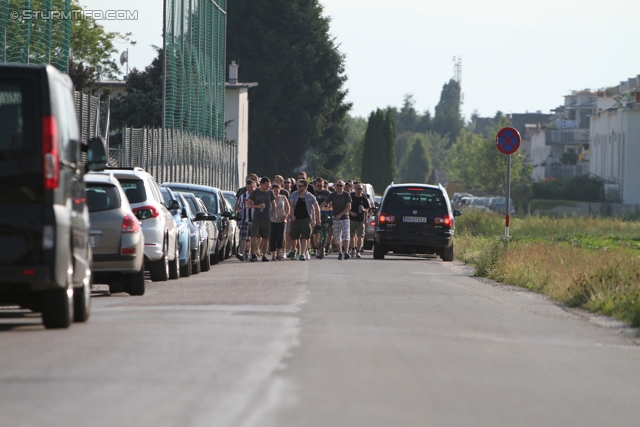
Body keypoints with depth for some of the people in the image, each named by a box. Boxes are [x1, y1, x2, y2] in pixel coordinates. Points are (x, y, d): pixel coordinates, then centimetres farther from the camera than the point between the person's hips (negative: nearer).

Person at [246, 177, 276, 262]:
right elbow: (248, 203, 3)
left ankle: (264, 255, 12)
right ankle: (254, 254, -14)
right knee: (254, 237, -13)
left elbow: (273, 203, 18)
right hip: (256, 218, -3)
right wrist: (257, 206, -13)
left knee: (265, 238, 5)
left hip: (267, 219, 3)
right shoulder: (254, 193, 2)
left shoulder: (270, 193, 9)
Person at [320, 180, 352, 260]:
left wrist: (340, 214, -17)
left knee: (345, 235, -15)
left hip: (344, 218, -2)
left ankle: (346, 252, -24)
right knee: (337, 237, 4)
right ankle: (340, 253, 17)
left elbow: (348, 207, -8)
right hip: (335, 219, 2)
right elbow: (324, 204, -5)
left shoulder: (346, 195, -2)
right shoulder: (332, 195, 1)